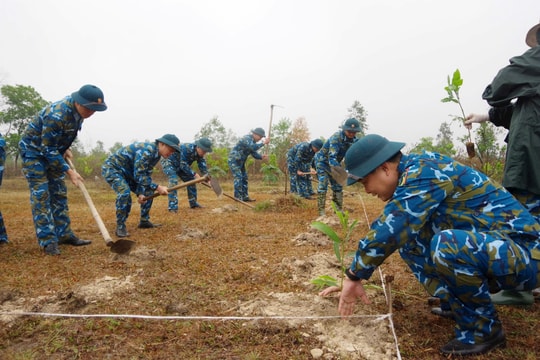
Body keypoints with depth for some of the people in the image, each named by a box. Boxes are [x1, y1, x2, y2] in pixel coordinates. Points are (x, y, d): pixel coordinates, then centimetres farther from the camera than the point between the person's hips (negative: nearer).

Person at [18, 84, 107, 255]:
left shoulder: (77, 109, -10)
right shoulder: (56, 115, -34)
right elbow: (48, 149, -28)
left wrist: (65, 149, 3)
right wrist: (69, 171, -27)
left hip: (52, 150, 8)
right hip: (33, 150, -8)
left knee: (59, 193, 6)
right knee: (41, 194, -11)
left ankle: (64, 234, 11)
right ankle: (48, 240, -8)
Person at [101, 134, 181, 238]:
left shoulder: (156, 155, -1)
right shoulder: (146, 151, -31)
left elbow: (146, 175, 0)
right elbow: (139, 175, -31)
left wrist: (140, 193, -10)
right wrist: (157, 187, -32)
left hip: (127, 172, 10)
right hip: (111, 168, -10)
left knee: (148, 192, 7)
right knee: (124, 192, -31)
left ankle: (144, 221, 18)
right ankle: (120, 227, -16)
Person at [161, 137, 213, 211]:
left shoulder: (200, 154, -11)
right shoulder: (187, 149, -35)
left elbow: (203, 167, -12)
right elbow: (183, 165, -34)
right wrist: (194, 174, -31)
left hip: (180, 165, 8)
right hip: (168, 162, -8)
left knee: (191, 180, 5)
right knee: (173, 181, -27)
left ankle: (193, 203, 16)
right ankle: (172, 206, -25)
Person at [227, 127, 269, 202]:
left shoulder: (252, 141, 11)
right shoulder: (247, 138, -19)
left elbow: (254, 153, 6)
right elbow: (253, 147, -37)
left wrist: (262, 157, -12)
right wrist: (263, 143, -31)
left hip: (240, 162, 10)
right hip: (234, 160, -10)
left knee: (244, 178, 9)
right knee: (238, 178, -13)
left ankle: (245, 196, 14)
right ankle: (238, 198, -10)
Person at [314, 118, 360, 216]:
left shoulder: (355, 140, -13)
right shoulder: (336, 138, -34)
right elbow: (331, 157, -42)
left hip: (334, 163, 7)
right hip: (322, 161, -7)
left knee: (338, 185, 5)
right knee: (323, 185, -15)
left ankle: (339, 210, 13)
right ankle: (321, 211, -11)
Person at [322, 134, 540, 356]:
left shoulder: (423, 170, -22)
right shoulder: (411, 177, 7)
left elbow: (387, 230, -28)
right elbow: (393, 231, 12)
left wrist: (354, 277, -17)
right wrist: (353, 277, 7)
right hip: (485, 246, 9)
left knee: (446, 244, -34)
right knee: (407, 240, 4)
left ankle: (484, 329, -9)